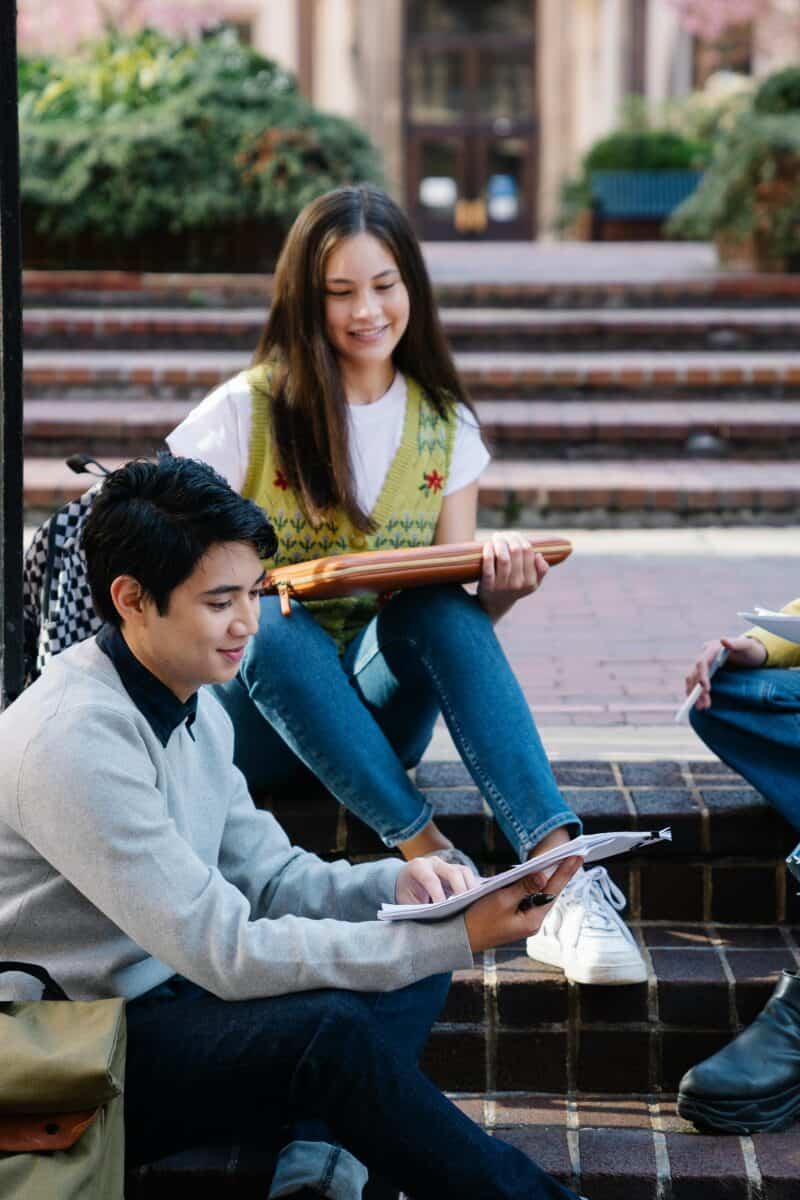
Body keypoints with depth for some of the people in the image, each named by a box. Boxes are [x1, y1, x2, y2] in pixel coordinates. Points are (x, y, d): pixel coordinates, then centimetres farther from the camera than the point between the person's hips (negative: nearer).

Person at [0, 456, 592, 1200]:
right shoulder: (76, 741, -24)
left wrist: (394, 884, -10)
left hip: (161, 995, 10)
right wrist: (458, 938, -26)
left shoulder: (193, 707, 6)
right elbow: (226, 953, -25)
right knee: (330, 1031, -30)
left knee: (410, 965, 4)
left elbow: (267, 878, 11)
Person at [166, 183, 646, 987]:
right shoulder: (250, 412, -5)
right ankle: (432, 856, -41)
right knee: (278, 626, -36)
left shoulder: (445, 426, 6)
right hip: (256, 712, -2)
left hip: (376, 711, 2)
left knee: (440, 608, -30)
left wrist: (499, 589, -20)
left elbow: (455, 608, 4)